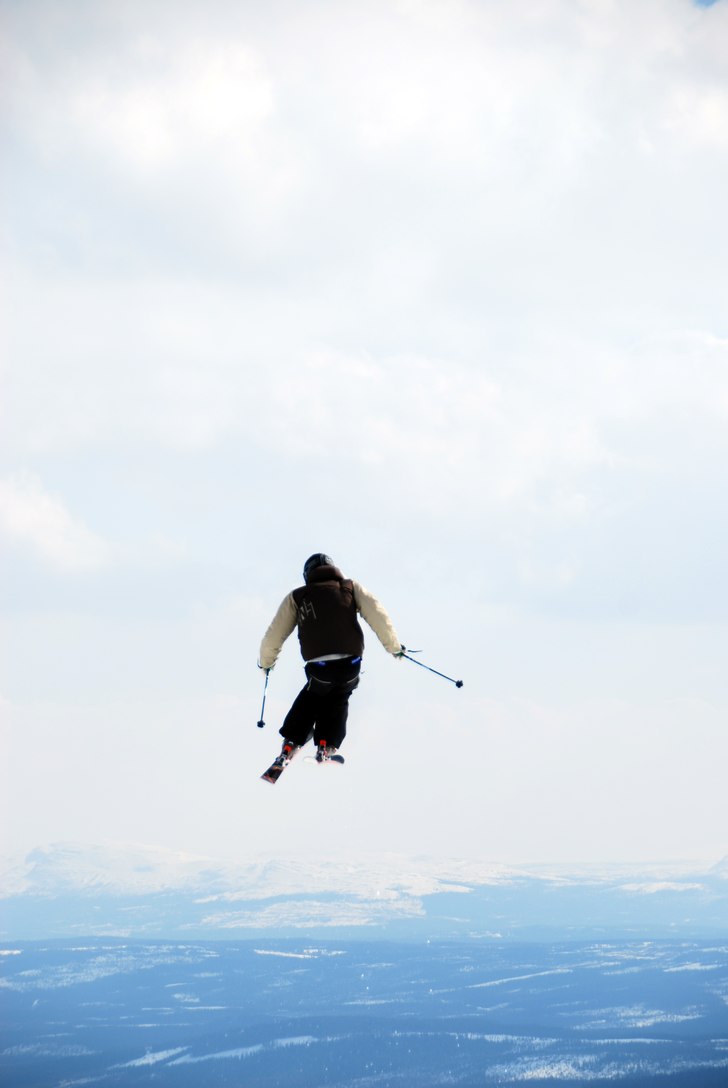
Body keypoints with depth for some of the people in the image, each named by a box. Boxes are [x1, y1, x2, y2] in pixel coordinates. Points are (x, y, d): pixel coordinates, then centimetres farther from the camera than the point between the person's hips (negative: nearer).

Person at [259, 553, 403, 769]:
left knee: (310, 698, 29)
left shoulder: (297, 597, 12)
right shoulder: (351, 588, 13)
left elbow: (274, 635, 12)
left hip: (318, 669, -1)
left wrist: (265, 661, 29)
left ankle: (291, 745, 20)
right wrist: (394, 646, 15)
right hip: (350, 666, 1)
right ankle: (327, 746, 17)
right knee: (337, 701, 29)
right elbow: (378, 617, 3)